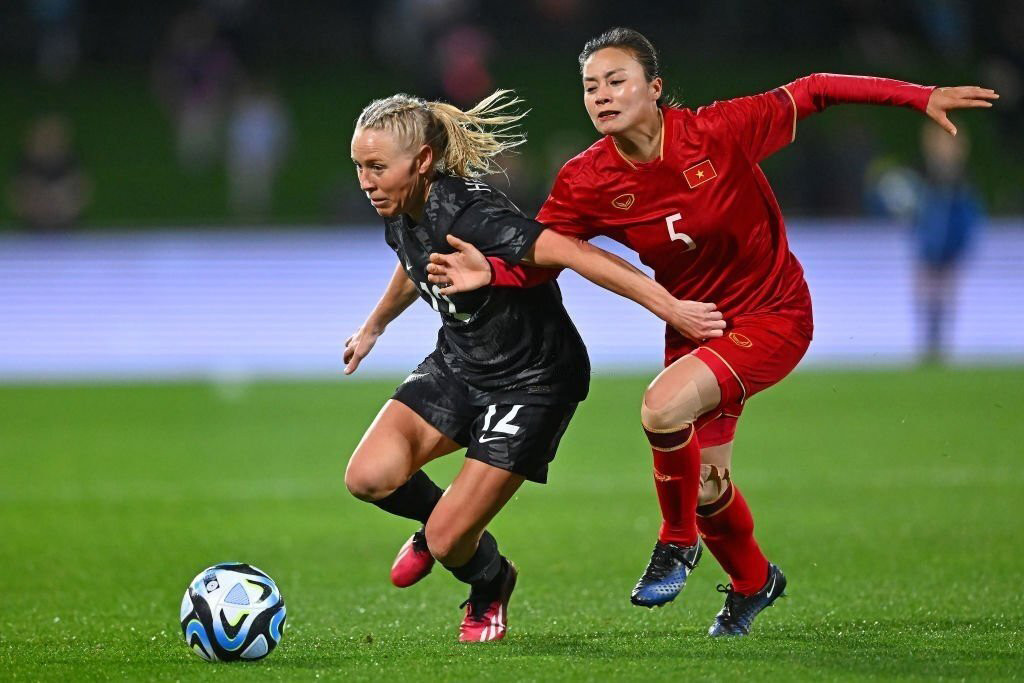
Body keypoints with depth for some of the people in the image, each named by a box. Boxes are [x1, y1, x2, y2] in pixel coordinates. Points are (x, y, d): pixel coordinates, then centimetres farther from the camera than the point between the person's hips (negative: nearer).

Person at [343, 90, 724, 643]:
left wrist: (670, 308, -47)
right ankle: (439, 521, 19)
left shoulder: (466, 216, -32)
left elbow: (578, 255, -40)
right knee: (368, 478, -16)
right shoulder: (402, 215, -6)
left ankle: (489, 588, 28)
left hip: (531, 383, -7)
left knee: (447, 542, -9)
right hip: (457, 366, 7)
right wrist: (373, 328, 38)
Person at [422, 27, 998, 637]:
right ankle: (753, 581, 46)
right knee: (706, 480, 14)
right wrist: (489, 271, -32)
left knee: (664, 404, -29)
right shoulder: (586, 182, -14)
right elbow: (536, 260, -10)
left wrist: (922, 97, -13)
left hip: (772, 317, -5)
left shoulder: (719, 131, -23)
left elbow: (810, 93, -12)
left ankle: (679, 541, -3)